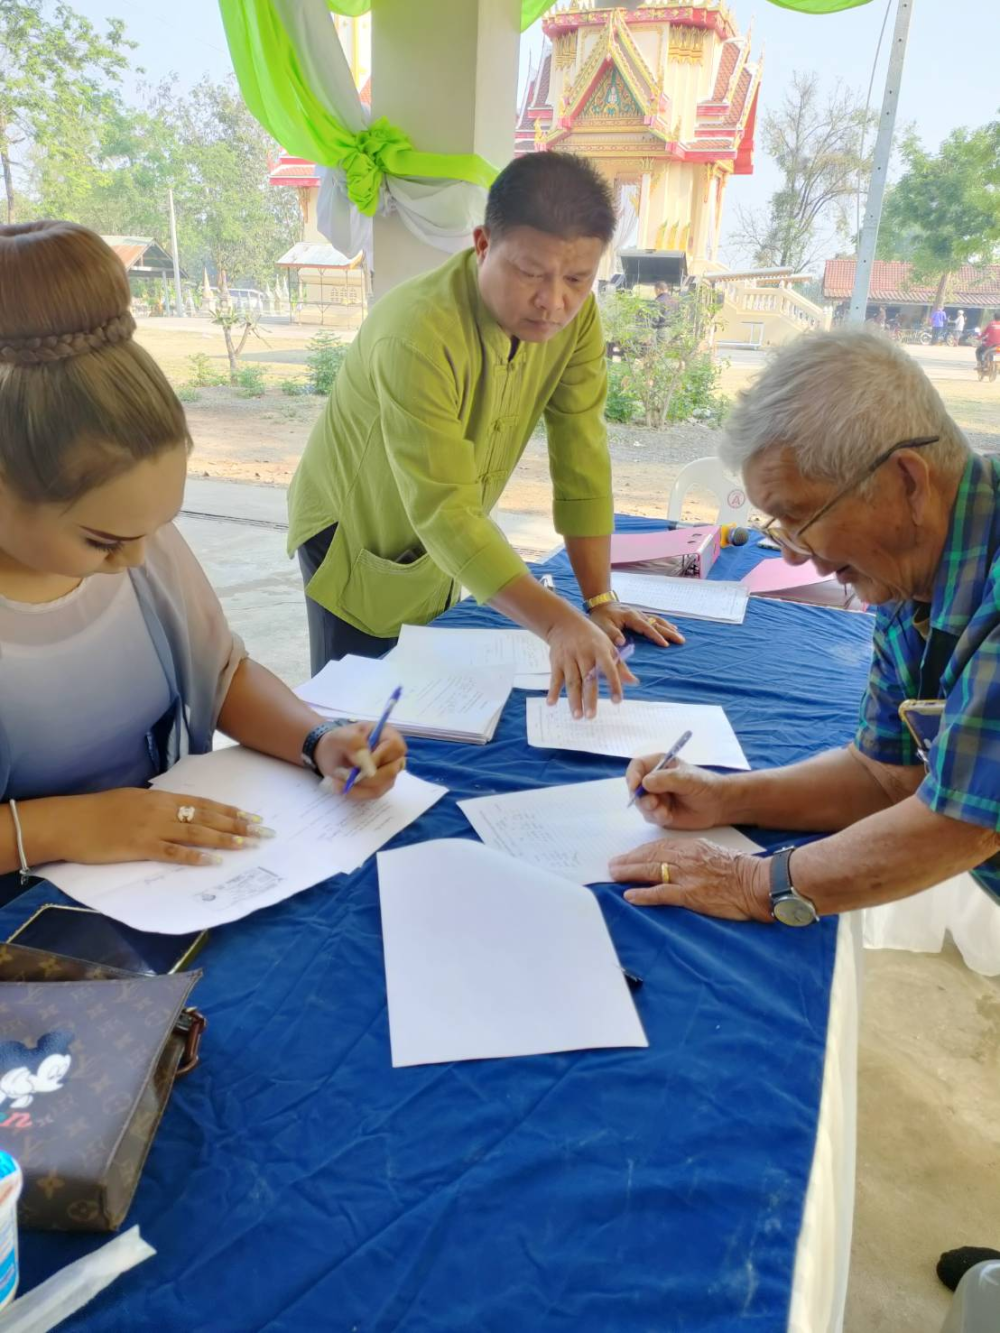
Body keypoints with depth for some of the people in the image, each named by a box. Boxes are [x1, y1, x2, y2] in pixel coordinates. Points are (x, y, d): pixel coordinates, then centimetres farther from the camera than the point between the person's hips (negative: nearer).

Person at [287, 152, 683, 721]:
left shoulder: (577, 317, -15)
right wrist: (557, 623, -45)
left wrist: (600, 599, -13)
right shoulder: (419, 334, -34)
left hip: (448, 544, 6)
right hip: (356, 540, -5)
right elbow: (443, 511, -37)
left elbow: (582, 459, -12)